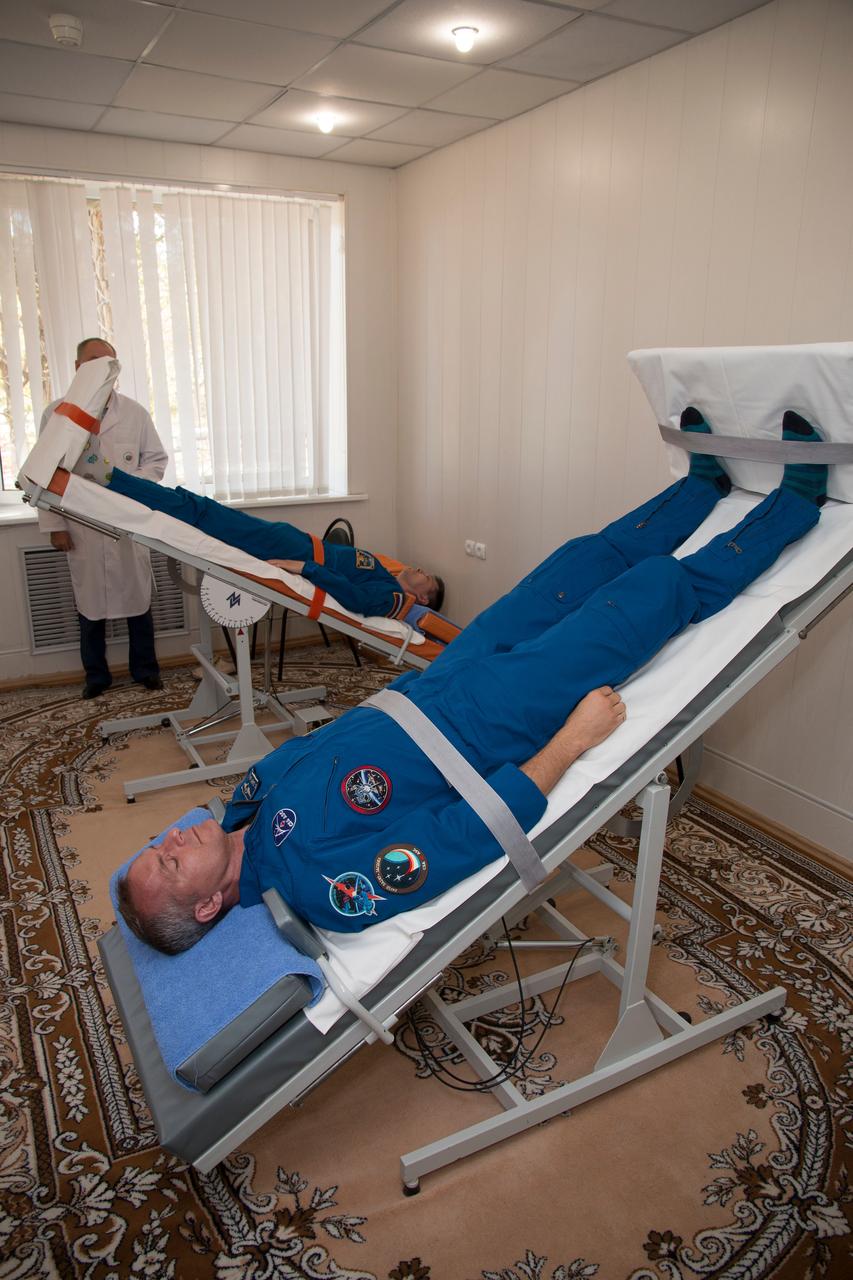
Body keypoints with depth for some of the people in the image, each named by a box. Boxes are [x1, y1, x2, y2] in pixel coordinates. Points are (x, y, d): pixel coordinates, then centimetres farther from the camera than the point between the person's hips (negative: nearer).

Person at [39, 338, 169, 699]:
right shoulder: (56, 413, 1)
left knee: (138, 599, 8)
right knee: (89, 602, 8)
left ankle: (145, 668, 24)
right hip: (81, 527, 0)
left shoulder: (135, 412, 3)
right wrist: (54, 526, -1)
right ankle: (96, 674, 24)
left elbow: (157, 459, 8)